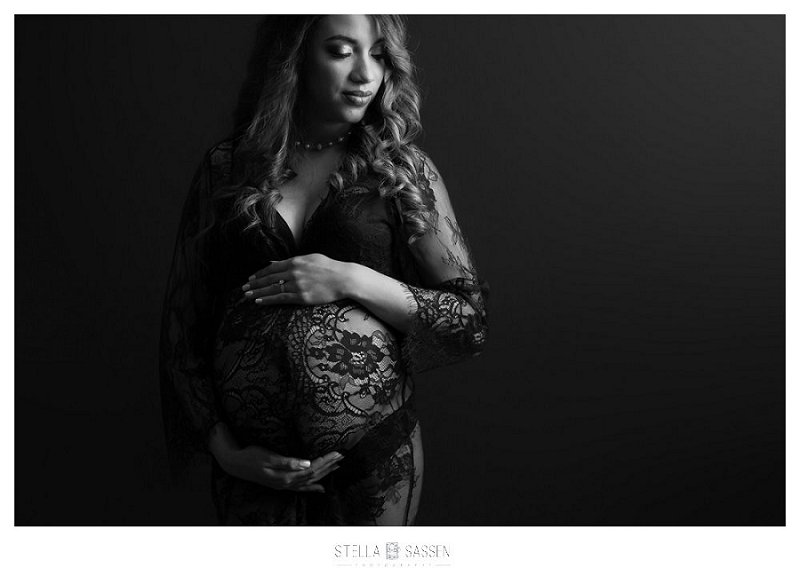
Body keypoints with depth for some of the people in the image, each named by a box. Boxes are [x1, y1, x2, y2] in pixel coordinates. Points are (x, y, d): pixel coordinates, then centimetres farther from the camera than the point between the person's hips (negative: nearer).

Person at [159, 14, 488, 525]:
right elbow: (182, 320, 4)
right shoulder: (226, 169, 1)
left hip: (374, 451, 0)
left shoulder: (404, 169, -2)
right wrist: (221, 446, -2)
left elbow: (471, 321, -5)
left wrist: (354, 282, -16)